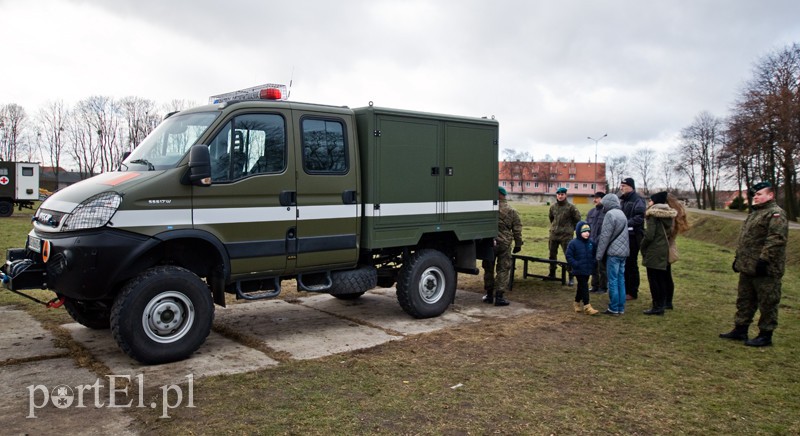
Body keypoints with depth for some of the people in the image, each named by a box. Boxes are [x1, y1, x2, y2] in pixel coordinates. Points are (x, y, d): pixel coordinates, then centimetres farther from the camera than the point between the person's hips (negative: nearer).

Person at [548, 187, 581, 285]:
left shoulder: (571, 207, -8)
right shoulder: (553, 207, 7)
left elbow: (577, 219, 0)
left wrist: (571, 229, 4)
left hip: (566, 236, -5)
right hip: (553, 235, 5)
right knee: (552, 255, 13)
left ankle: (571, 277, -1)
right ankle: (552, 274, 28)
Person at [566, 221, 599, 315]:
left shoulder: (591, 243, 4)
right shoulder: (573, 243, -13)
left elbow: (595, 254, 16)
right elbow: (569, 256, -10)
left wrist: (594, 263, 2)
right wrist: (575, 264, -18)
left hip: (588, 269, 6)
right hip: (579, 271, -6)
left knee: (581, 286, 18)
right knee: (584, 287, -8)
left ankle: (578, 303, 33)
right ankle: (587, 306, -6)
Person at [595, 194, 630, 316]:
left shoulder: (610, 214, -12)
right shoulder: (622, 214, 15)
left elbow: (605, 236, -13)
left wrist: (599, 254, -8)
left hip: (613, 252, -8)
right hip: (623, 251, 8)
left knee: (613, 280, -3)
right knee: (621, 280, 11)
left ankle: (614, 309, 1)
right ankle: (621, 308, 15)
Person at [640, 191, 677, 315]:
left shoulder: (652, 214, -14)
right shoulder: (669, 214, 8)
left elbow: (649, 235, -18)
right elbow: (670, 232, 13)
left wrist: (642, 247, -5)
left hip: (654, 251, -8)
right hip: (665, 250, 8)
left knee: (653, 279, -1)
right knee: (662, 279, 13)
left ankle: (657, 306, 1)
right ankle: (661, 304, 19)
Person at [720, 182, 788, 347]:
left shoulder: (776, 214, -13)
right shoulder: (754, 213, 18)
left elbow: (776, 240, -23)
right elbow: (743, 238, 23)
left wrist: (764, 260, -26)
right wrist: (738, 258, 20)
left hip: (765, 270, -10)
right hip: (748, 268, 10)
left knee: (767, 303, 1)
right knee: (744, 300, 17)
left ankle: (765, 335, 10)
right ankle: (740, 329, 27)